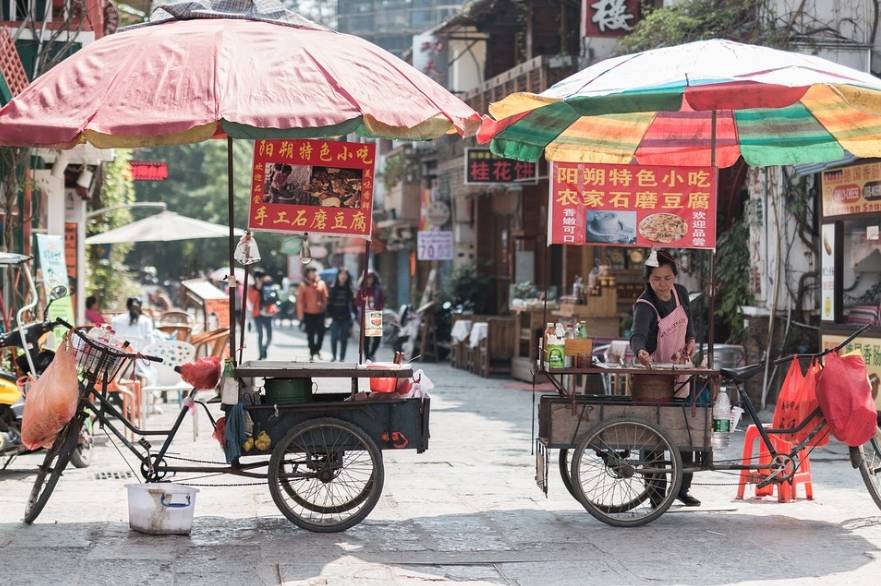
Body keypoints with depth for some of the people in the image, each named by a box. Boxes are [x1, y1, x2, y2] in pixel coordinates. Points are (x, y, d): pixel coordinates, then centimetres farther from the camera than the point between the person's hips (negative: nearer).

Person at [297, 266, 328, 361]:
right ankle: (312, 353, 17)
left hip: (320, 312, 1)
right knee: (310, 334, 7)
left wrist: (324, 307, -8)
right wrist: (300, 313, -7)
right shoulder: (303, 285, -3)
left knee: (321, 332, -2)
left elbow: (325, 297, 2)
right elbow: (300, 300, -4)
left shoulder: (321, 284, 2)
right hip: (308, 313, -1)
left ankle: (317, 349, 20)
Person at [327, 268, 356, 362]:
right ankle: (333, 355, 15)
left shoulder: (349, 290, 4)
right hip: (335, 317, -1)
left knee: (344, 338, 3)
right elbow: (329, 303, 0)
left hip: (346, 318, 1)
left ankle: (342, 357, 11)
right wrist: (329, 315, -6)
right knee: (334, 337, -5)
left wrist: (355, 313, -4)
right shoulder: (333, 288, 1)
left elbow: (352, 303, 5)